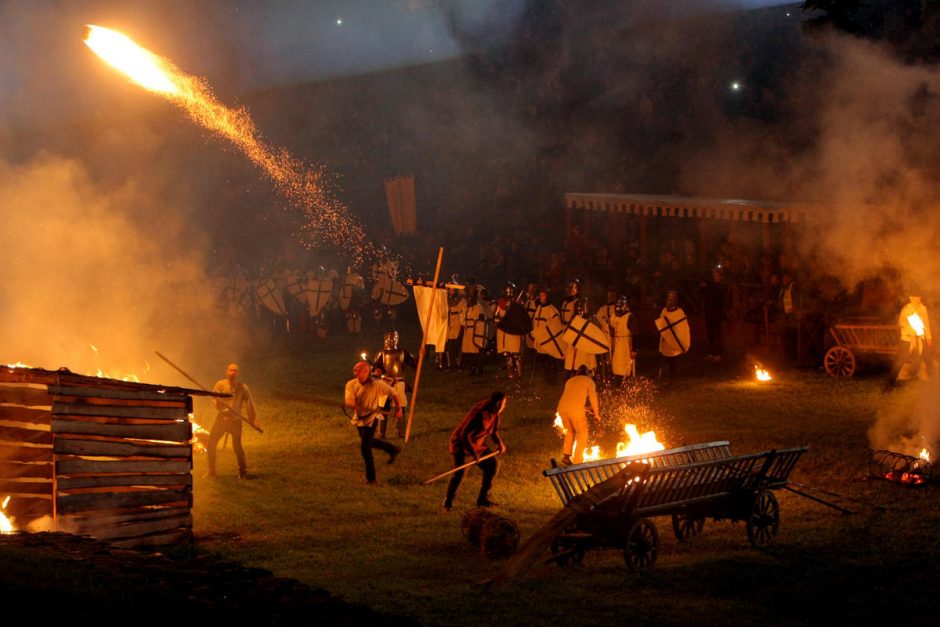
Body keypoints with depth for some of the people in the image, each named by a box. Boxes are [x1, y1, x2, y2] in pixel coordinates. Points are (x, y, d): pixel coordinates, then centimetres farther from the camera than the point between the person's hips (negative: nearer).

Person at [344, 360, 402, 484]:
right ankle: (393, 450, 49)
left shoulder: (377, 384, -24)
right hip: (359, 418, 6)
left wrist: (398, 410, -2)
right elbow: (348, 401, -26)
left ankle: (370, 478, 3)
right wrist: (353, 405, -50)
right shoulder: (351, 384, -15)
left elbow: (394, 393, -11)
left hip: (371, 417, -6)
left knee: (365, 446, -12)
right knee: (369, 442, 25)